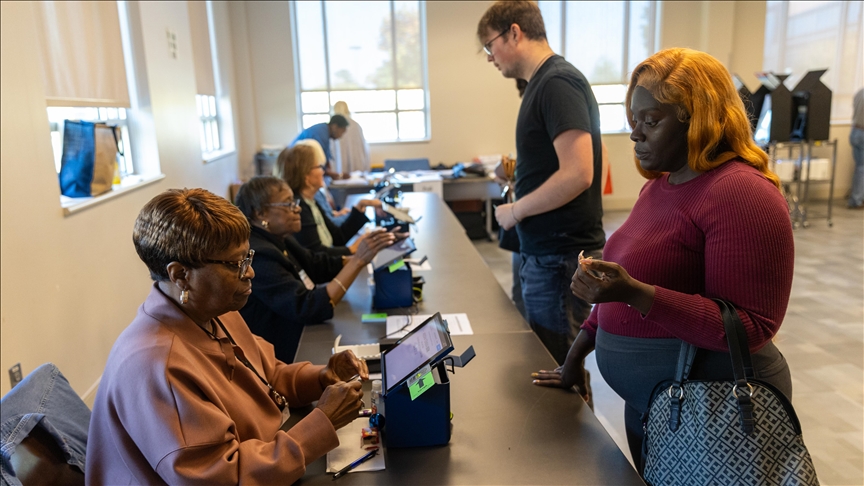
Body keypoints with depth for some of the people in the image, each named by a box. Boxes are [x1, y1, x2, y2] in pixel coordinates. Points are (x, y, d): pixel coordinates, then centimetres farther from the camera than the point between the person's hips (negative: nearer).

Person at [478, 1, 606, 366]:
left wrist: (515, 211, -14)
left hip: (560, 259, -9)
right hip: (546, 253, 9)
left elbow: (577, 174, -24)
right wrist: (518, 170, 8)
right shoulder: (542, 83, 13)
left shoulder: (558, 83, -16)